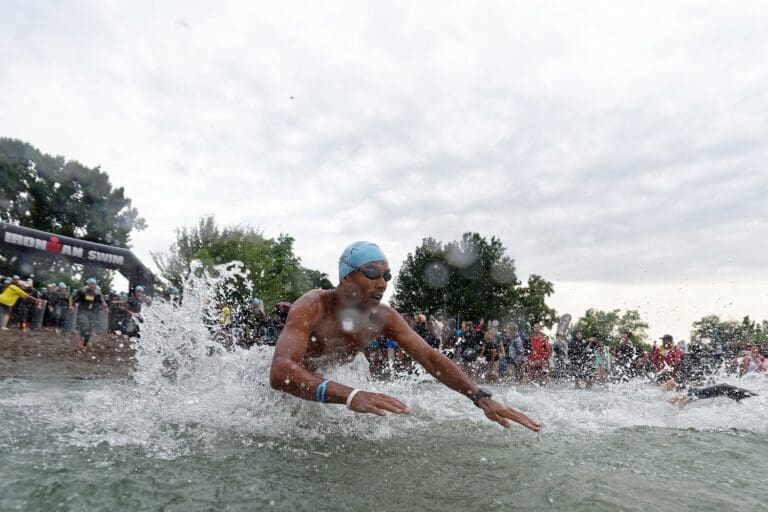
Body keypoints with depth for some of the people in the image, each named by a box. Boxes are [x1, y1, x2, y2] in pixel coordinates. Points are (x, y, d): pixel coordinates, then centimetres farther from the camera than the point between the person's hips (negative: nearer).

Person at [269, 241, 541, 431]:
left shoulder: (383, 317, -21)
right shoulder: (312, 307, -37)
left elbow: (430, 357, -19)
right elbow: (281, 372, -51)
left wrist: (482, 397, -32)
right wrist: (350, 395, -68)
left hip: (324, 382, 4)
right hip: (289, 389, -4)